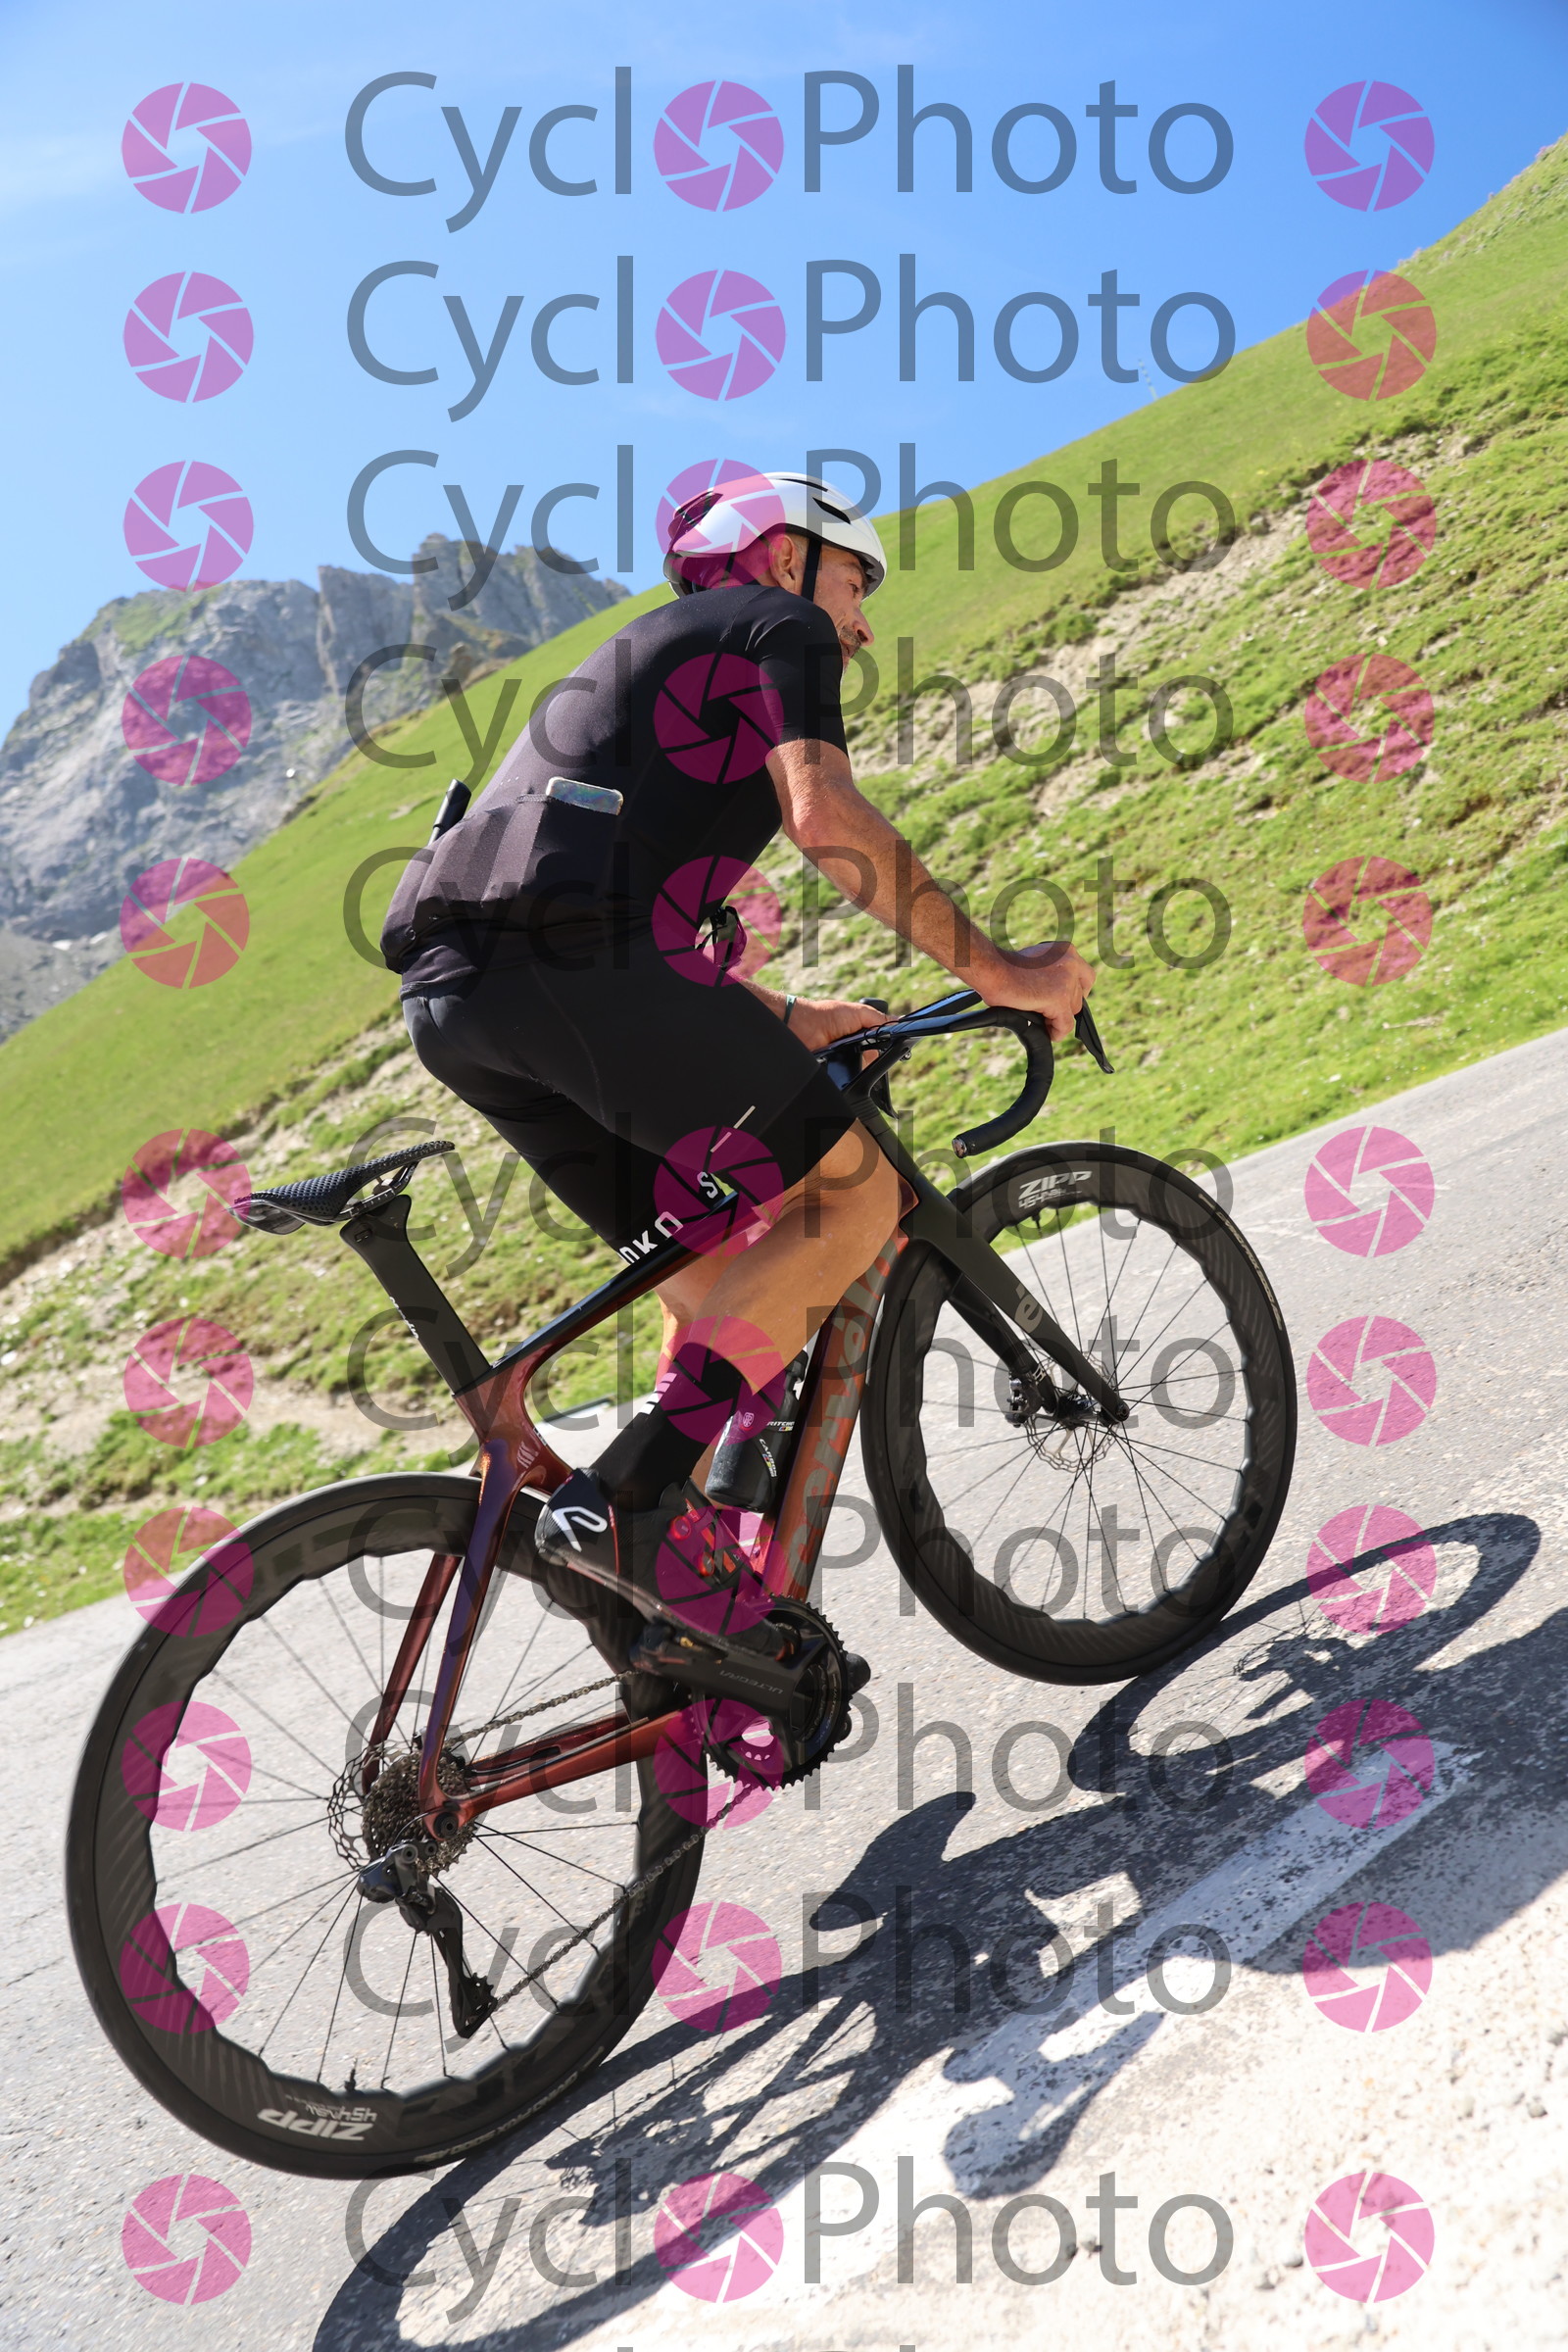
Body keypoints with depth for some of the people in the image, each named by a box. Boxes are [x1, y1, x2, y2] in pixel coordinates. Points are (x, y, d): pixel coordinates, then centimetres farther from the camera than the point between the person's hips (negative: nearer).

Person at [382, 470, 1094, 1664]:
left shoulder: (646, 654, 39)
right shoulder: (776, 625, 13)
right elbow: (825, 815, -7)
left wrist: (788, 1020, 41)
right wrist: (993, 968, -2)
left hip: (453, 1000, 9)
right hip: (578, 971, -9)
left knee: (717, 1261, 18)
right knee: (852, 1195, 2)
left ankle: (701, 1580, 14)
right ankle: (629, 1499, -10)